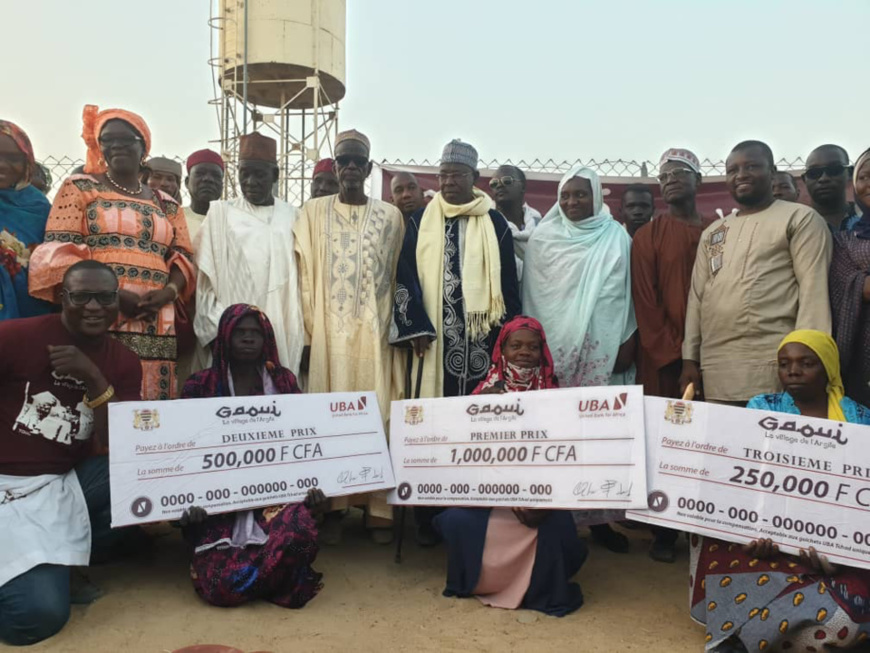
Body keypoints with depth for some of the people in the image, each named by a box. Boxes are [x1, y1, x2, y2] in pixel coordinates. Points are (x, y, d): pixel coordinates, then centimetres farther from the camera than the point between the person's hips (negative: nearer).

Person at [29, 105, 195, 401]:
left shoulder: (167, 205, 20)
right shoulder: (80, 188, 10)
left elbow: (183, 257, 16)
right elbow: (58, 252, -1)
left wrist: (169, 291, -8)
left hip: (155, 324, 3)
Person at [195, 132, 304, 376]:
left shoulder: (292, 217, 8)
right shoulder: (220, 214, 4)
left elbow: (304, 278, 7)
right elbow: (206, 281, 2)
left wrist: (306, 337, 2)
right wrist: (217, 332, -7)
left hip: (284, 333, 2)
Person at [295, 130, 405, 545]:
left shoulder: (390, 216, 10)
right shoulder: (313, 212, 8)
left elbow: (399, 278, 8)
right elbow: (305, 276, 2)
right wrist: (307, 334, -5)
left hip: (376, 334, 1)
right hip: (329, 333, 0)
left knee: (378, 416, 1)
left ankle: (379, 507, 9)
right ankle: (332, 506, 11)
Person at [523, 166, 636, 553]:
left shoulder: (617, 238, 7)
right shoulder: (543, 239, 7)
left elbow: (629, 293, 6)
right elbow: (533, 295, 5)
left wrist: (628, 343, -2)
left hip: (603, 350, 0)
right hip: (553, 348, 0)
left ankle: (598, 515, 11)